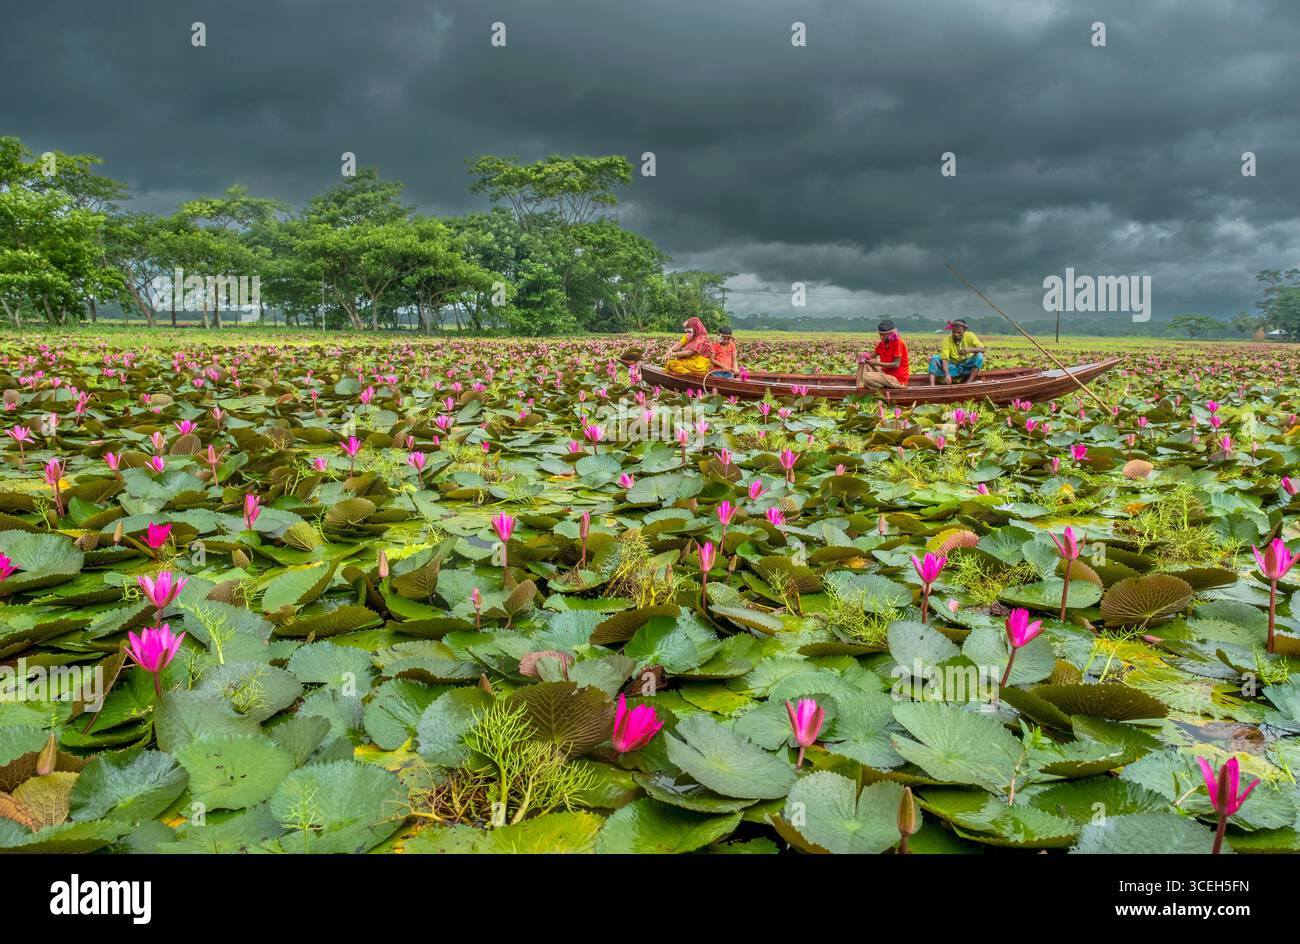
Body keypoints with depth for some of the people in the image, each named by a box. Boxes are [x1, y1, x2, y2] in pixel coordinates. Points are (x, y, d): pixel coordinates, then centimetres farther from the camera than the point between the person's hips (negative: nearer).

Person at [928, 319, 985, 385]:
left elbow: (982, 349, -17)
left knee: (979, 355, -26)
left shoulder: (970, 336, -9)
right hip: (953, 367, 0)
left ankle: (969, 382, -29)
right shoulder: (947, 341, -13)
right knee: (934, 358, -20)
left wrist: (970, 350, -39)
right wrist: (947, 374, -41)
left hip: (967, 367, 0)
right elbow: (944, 359, -22)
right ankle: (932, 385, -38)